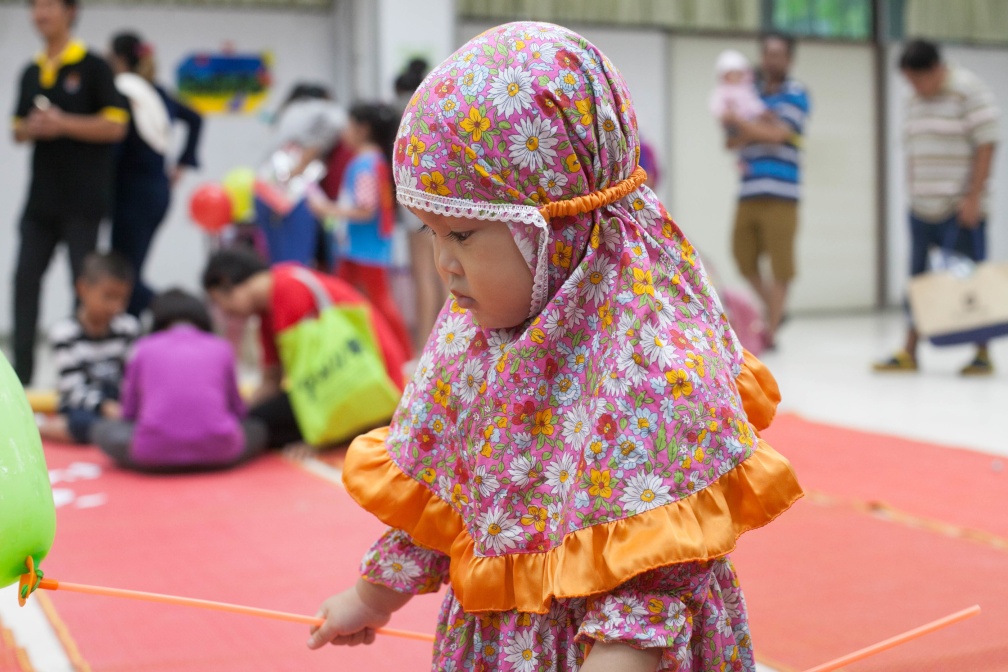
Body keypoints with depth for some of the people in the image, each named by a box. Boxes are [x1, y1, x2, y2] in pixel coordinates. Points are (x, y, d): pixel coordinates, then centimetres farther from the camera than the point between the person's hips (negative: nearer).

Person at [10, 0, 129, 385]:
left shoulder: (92, 67, -3)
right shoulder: (31, 73, 15)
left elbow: (116, 125, -9)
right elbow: (18, 131, 19)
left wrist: (63, 124, -17)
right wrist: (30, 129, -4)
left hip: (82, 201, -6)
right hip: (41, 198, 6)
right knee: (25, 280, 2)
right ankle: (21, 374, 8)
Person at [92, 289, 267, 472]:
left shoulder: (145, 348, 19)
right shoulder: (221, 348, 20)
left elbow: (130, 413, 24)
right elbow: (238, 410, 28)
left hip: (154, 454, 0)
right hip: (216, 453, 1)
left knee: (103, 430, 26)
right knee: (257, 428, 30)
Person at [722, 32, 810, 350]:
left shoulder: (796, 94, 1)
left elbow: (777, 133, -13)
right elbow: (731, 141, 8)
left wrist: (739, 121, -5)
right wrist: (758, 127, -9)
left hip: (780, 192, -5)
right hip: (749, 191, 5)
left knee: (780, 263, -3)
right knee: (744, 257, 7)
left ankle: (771, 330, 7)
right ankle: (773, 310, 28)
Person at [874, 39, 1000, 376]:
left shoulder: (969, 92, -7)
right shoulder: (914, 101, 15)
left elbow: (985, 146, -11)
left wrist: (973, 198, -15)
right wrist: (913, 194, 12)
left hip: (960, 210, -6)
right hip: (922, 209, 6)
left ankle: (982, 353, 8)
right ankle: (909, 352, 11)